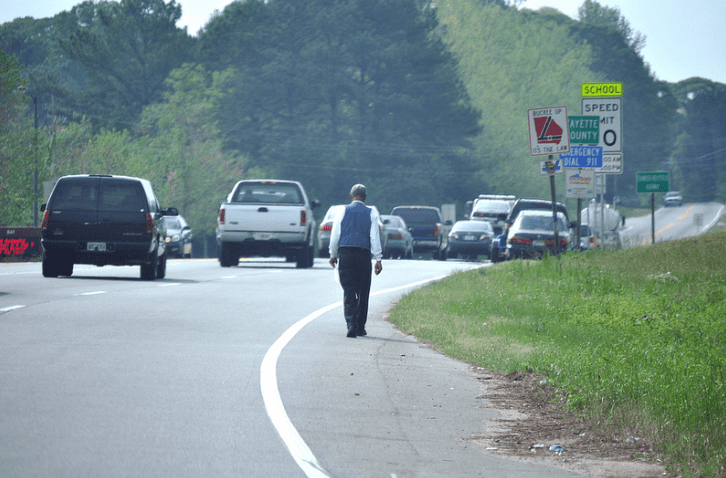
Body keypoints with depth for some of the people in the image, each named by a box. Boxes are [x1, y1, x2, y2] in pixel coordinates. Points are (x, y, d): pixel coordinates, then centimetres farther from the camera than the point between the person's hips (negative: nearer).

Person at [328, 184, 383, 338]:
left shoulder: (343, 212, 4)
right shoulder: (371, 213, 3)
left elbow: (335, 235, 4)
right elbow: (375, 237, -2)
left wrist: (333, 255, 16)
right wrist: (378, 259, -1)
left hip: (345, 253, 0)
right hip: (364, 254, 0)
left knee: (348, 292, -1)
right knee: (363, 293, 12)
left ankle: (351, 324, -18)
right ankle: (360, 327, 17)